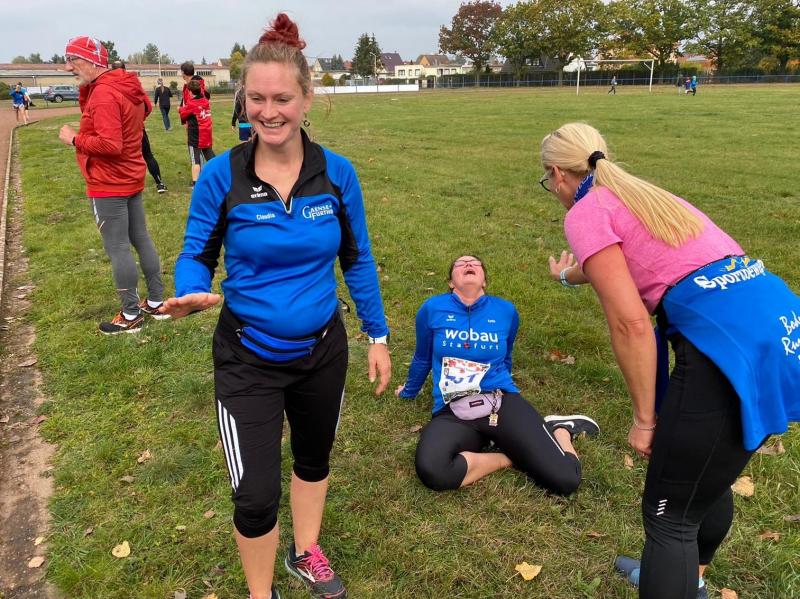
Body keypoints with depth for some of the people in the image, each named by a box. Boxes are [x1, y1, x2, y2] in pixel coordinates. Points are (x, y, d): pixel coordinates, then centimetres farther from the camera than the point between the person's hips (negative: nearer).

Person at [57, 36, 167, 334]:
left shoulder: (104, 94, -21)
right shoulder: (125, 88, 10)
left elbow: (110, 143, -28)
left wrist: (74, 139, -15)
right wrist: (85, 87, 3)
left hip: (109, 184, -10)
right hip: (131, 179, 10)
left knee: (118, 249, -2)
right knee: (141, 240, 14)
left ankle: (130, 315, 7)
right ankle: (156, 302, 24)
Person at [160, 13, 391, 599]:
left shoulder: (337, 172, -9)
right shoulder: (221, 174, -14)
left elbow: (357, 260, 1)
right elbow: (197, 254, -5)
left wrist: (378, 336, 3)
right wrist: (191, 294, -29)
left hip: (322, 349, 3)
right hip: (249, 358, -2)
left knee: (314, 457, 23)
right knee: (256, 495, -1)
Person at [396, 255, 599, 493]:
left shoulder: (506, 311, 7)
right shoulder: (432, 309, 3)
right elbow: (422, 359, 22)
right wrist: (408, 391, 35)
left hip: (503, 403, 1)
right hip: (452, 413, 0)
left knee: (565, 480, -19)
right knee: (431, 471, -35)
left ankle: (559, 430, 14)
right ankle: (507, 457, -9)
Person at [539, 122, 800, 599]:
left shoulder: (586, 212, -2)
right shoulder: (643, 195, 24)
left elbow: (630, 323, -12)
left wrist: (645, 419, -2)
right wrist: (574, 275, 66)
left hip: (733, 345, -9)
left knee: (670, 516, 5)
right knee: (708, 478, 29)